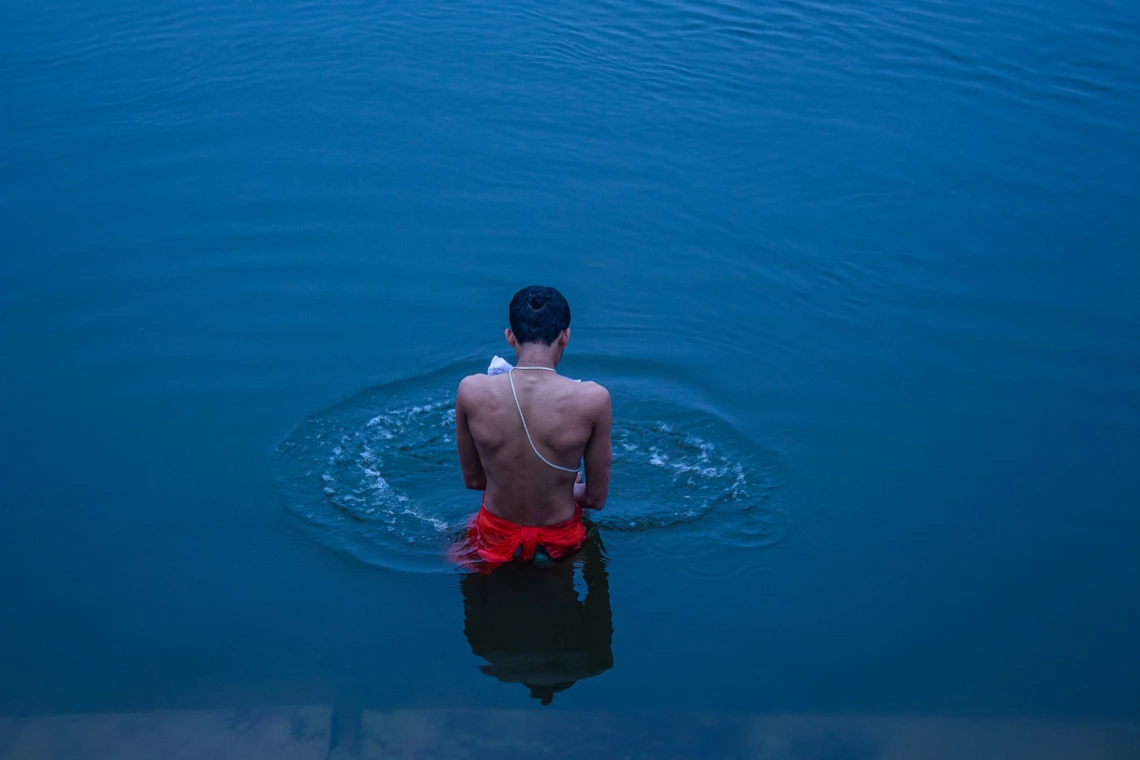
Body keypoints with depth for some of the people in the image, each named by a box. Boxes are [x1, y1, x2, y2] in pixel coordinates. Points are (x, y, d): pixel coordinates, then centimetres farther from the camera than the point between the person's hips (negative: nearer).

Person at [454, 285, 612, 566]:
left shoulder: (472, 392, -20)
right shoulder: (592, 400, -25)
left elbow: (473, 480, -4)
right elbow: (596, 498, -12)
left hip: (496, 543, 2)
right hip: (559, 545, -1)